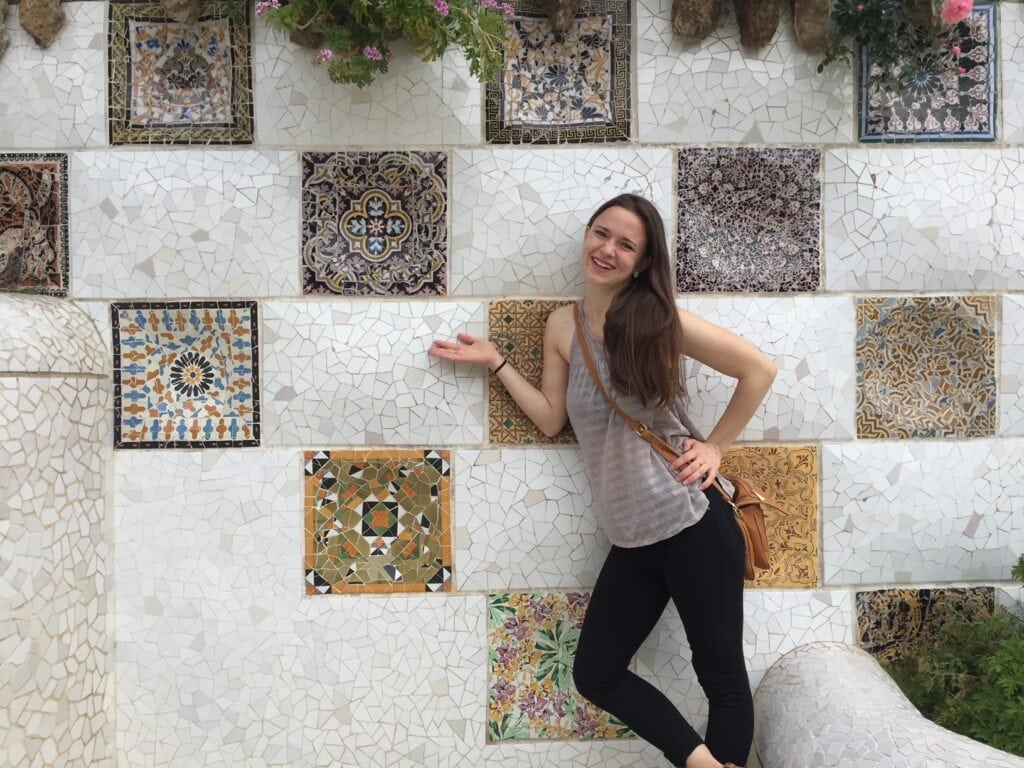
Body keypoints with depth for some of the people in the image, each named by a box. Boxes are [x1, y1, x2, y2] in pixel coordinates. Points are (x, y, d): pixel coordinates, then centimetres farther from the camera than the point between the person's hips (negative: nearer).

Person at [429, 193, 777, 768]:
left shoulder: (658, 319, -9)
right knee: (596, 675, 10)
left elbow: (759, 370, -5)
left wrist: (715, 446, -7)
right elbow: (552, 419, 9)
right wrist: (495, 361, 7)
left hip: (693, 523, -5)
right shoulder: (563, 326, 6)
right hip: (632, 539, 6)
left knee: (722, 673, 7)